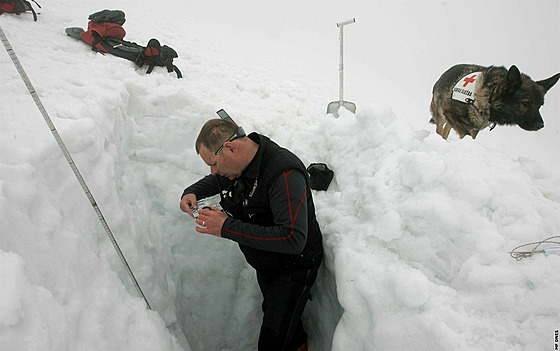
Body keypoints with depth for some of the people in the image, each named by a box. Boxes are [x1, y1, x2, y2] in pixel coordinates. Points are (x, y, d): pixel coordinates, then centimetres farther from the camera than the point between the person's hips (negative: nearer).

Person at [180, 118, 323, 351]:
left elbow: (293, 239, -42)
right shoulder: (238, 163, -9)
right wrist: (192, 193, -9)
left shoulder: (285, 173, -35)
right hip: (264, 263, 8)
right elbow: (215, 180, 14)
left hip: (294, 265, -8)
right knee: (272, 311, 29)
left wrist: (228, 228, -38)